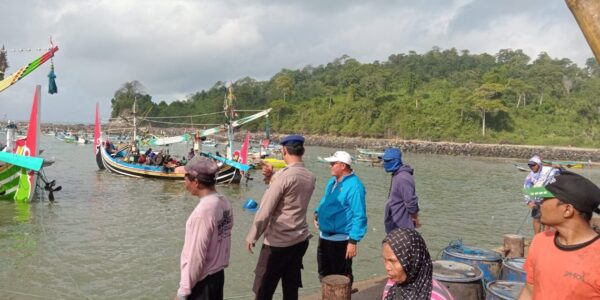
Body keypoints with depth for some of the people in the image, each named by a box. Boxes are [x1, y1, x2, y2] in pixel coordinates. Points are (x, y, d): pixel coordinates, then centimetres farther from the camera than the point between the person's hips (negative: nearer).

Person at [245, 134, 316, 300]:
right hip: (300, 240, 7)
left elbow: (265, 210, -17)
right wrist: (271, 177, 7)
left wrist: (252, 237, -7)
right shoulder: (311, 177, 4)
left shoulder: (283, 175, -18)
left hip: (278, 242, -7)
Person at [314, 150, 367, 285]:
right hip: (324, 236, 9)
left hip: (340, 240, -9)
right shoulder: (333, 180, 8)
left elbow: (359, 216, -22)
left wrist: (353, 241, -24)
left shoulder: (354, 186, -20)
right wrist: (318, 213, 8)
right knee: (324, 274, 21)